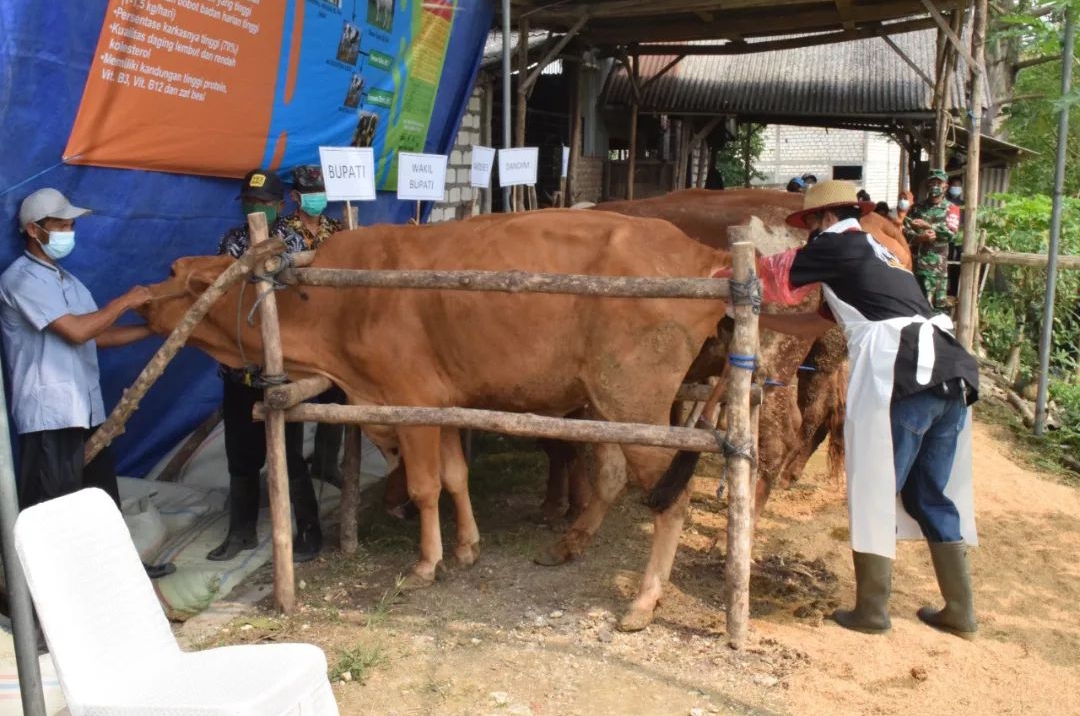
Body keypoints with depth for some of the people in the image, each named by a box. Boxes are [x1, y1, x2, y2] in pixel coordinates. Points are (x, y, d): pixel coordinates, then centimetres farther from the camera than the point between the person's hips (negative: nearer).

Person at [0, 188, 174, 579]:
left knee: (102, 495, 18)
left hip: (84, 408, 9)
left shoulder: (66, 280, 19)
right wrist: (125, 301, -9)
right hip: (50, 413, -9)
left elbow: (99, 335, 16)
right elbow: (77, 331, -20)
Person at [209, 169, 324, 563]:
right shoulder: (233, 241, 9)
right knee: (241, 457, 12)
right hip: (239, 370, 5)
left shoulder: (295, 244, -4)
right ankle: (242, 531, 27)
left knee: (288, 456, 0)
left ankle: (309, 532, 15)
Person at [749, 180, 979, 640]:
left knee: (873, 497, 3)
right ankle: (960, 612, 23)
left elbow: (774, 280, 12)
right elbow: (816, 324, 34)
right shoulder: (875, 254, 31)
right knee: (935, 499, 17)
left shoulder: (837, 244, 6)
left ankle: (871, 611, 11)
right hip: (950, 378, 8)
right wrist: (757, 318, 38)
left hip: (898, 378, -8)